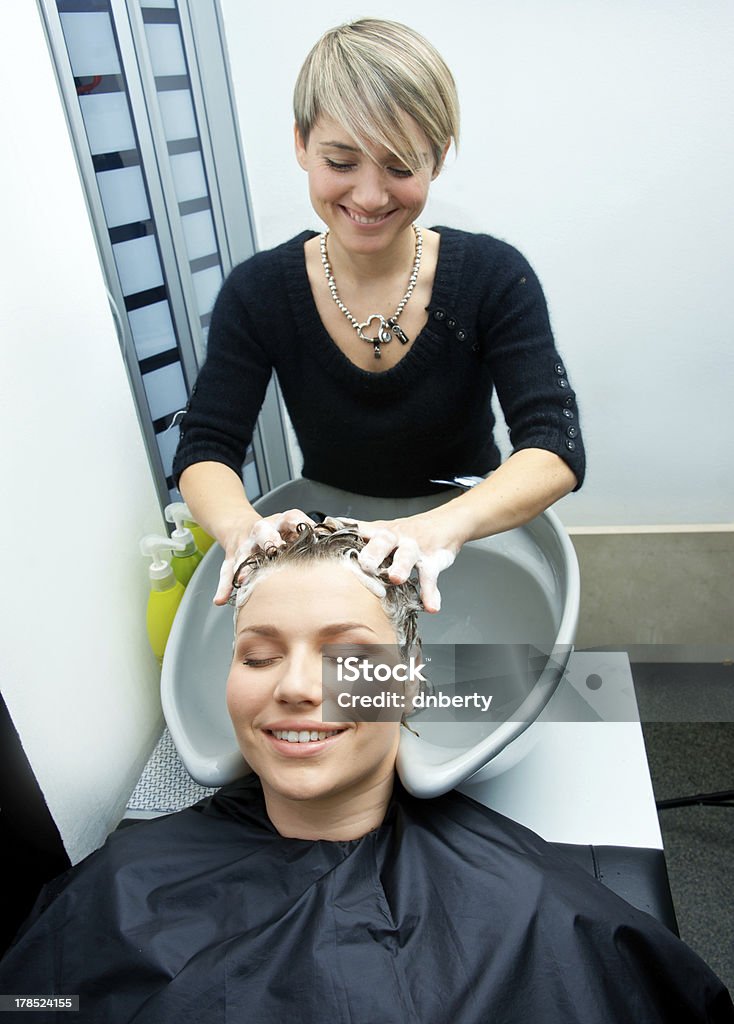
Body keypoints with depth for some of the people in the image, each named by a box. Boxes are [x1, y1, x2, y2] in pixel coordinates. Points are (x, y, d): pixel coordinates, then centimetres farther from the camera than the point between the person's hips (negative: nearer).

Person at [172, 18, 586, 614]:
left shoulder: (494, 278, -13)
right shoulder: (258, 293, -9)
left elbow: (557, 451, -21)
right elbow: (204, 452, -10)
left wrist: (443, 528, -41)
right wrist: (242, 525, -34)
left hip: (472, 542, -1)